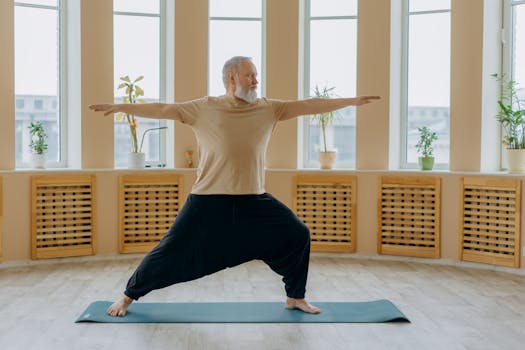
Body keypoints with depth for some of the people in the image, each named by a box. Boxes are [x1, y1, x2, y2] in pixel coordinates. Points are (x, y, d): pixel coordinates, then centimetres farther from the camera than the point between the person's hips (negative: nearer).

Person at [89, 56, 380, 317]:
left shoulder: (269, 109, 5)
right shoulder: (203, 108, -2)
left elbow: (308, 105, 4)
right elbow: (163, 110, -3)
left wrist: (352, 101, 3)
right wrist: (121, 107, -8)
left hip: (254, 200, 3)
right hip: (208, 201, -3)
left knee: (297, 235, -3)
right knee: (173, 249, 0)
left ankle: (295, 297, 19)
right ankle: (128, 296, 21)